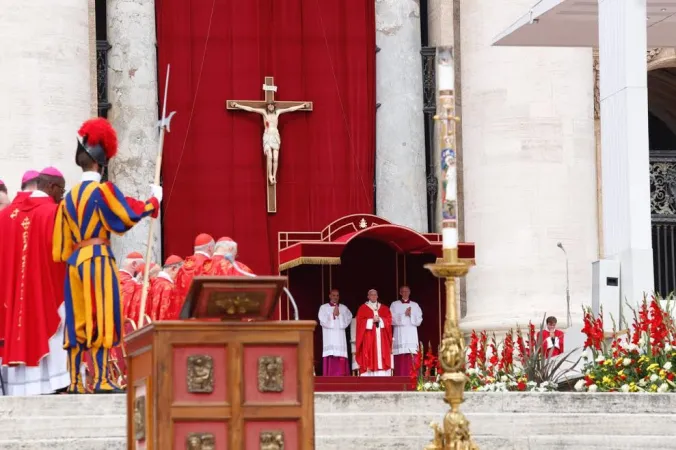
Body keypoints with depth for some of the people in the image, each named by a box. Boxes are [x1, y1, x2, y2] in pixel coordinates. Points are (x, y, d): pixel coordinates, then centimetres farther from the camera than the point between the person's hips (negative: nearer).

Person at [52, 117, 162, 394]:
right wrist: (154, 200, 12)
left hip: (75, 261, 6)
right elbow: (130, 214, -3)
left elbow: (63, 241, 14)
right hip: (99, 259, -6)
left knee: (78, 320, 6)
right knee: (100, 318, -5)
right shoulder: (103, 190, -8)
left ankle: (75, 382, 4)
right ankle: (101, 380, -7)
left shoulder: (69, 198, 12)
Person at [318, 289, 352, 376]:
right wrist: (333, 315, -5)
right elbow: (323, 321, -4)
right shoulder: (323, 308, 7)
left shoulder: (344, 308, 14)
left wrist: (339, 315, -5)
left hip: (340, 338, 2)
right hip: (329, 338, -2)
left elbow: (347, 321, 6)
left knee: (341, 360, -7)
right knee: (330, 360, -11)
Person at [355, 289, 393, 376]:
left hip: (382, 338, 3)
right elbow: (360, 321, -3)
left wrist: (380, 320, -12)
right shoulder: (363, 308, 6)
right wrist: (372, 321, -14)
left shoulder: (384, 308, 15)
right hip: (369, 338, -3)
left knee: (382, 357, -3)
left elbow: (389, 320, 5)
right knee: (369, 358, -9)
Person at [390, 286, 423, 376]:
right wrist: (404, 315, -10)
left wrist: (410, 315, -9)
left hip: (412, 335, 2)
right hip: (399, 334, -2)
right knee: (400, 359, -9)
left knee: (411, 359, -7)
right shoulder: (394, 304, 9)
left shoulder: (415, 305, 15)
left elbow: (419, 320, 7)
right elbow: (393, 319, -2)